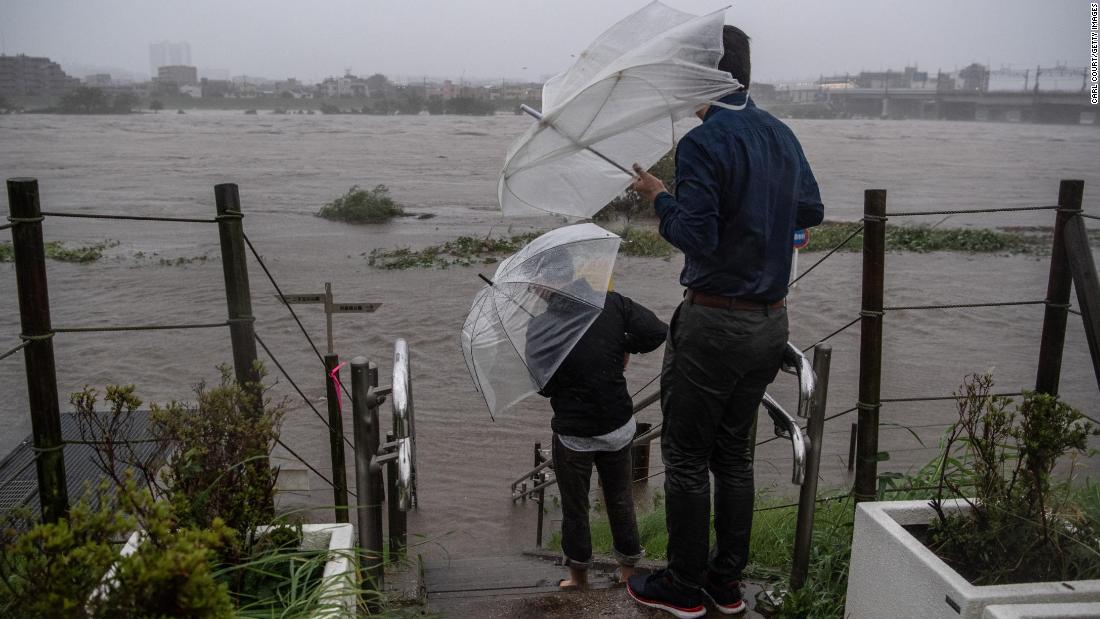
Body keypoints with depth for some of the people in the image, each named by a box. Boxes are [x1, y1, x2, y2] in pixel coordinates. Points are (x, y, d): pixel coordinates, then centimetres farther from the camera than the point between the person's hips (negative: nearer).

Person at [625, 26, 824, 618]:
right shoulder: (783, 135, 7)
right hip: (770, 321, 8)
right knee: (735, 454, 18)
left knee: (686, 458, 6)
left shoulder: (702, 142, -17)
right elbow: (812, 211, 18)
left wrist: (659, 197, -6)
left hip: (714, 321, -8)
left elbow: (697, 237, -22)